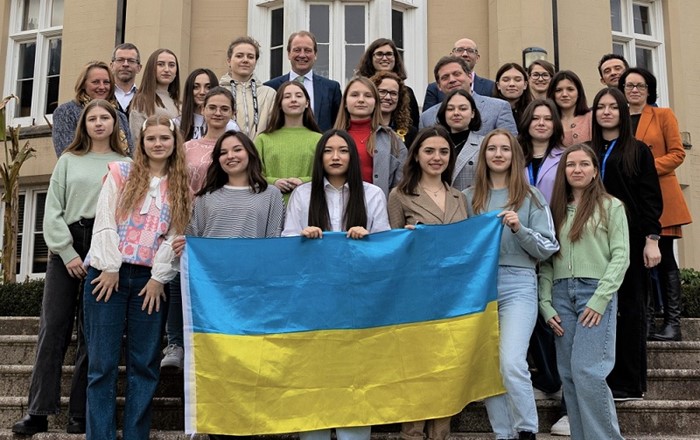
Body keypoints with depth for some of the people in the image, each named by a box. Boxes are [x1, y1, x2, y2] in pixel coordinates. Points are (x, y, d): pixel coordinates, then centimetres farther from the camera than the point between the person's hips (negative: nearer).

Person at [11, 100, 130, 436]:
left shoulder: (126, 164, 8)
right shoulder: (68, 160, 12)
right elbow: (53, 211, 6)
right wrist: (68, 253, -6)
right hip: (66, 248, 1)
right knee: (53, 328, -3)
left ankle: (80, 415, 7)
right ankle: (38, 412, 2)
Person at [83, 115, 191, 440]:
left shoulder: (181, 186, 11)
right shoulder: (120, 173, 7)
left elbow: (176, 234, 4)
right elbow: (104, 222, -1)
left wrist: (159, 277, -5)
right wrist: (110, 267, -8)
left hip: (151, 280, 2)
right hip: (109, 273, -1)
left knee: (144, 365, 3)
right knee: (103, 363, -2)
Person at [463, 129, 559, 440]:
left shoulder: (530, 196, 6)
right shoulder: (469, 196, 11)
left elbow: (548, 249, 2)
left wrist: (520, 229, -13)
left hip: (517, 285, -3)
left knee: (511, 364, -17)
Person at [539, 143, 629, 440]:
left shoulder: (611, 206, 5)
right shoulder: (556, 210, 15)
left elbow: (621, 257, -3)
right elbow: (546, 261, 12)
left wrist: (599, 299, -13)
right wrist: (546, 304, 1)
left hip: (595, 293, -4)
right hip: (561, 295, 4)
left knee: (587, 370, -13)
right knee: (569, 375, 4)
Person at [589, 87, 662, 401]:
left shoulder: (638, 151, 4)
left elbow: (651, 198, 0)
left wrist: (651, 239, -9)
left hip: (630, 240, -2)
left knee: (630, 310, 2)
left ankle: (629, 383, 9)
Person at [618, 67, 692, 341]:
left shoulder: (663, 115, 5)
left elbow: (677, 153, -2)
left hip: (660, 196, -3)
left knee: (664, 258, -3)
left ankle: (672, 323, 2)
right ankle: (646, 321, 11)